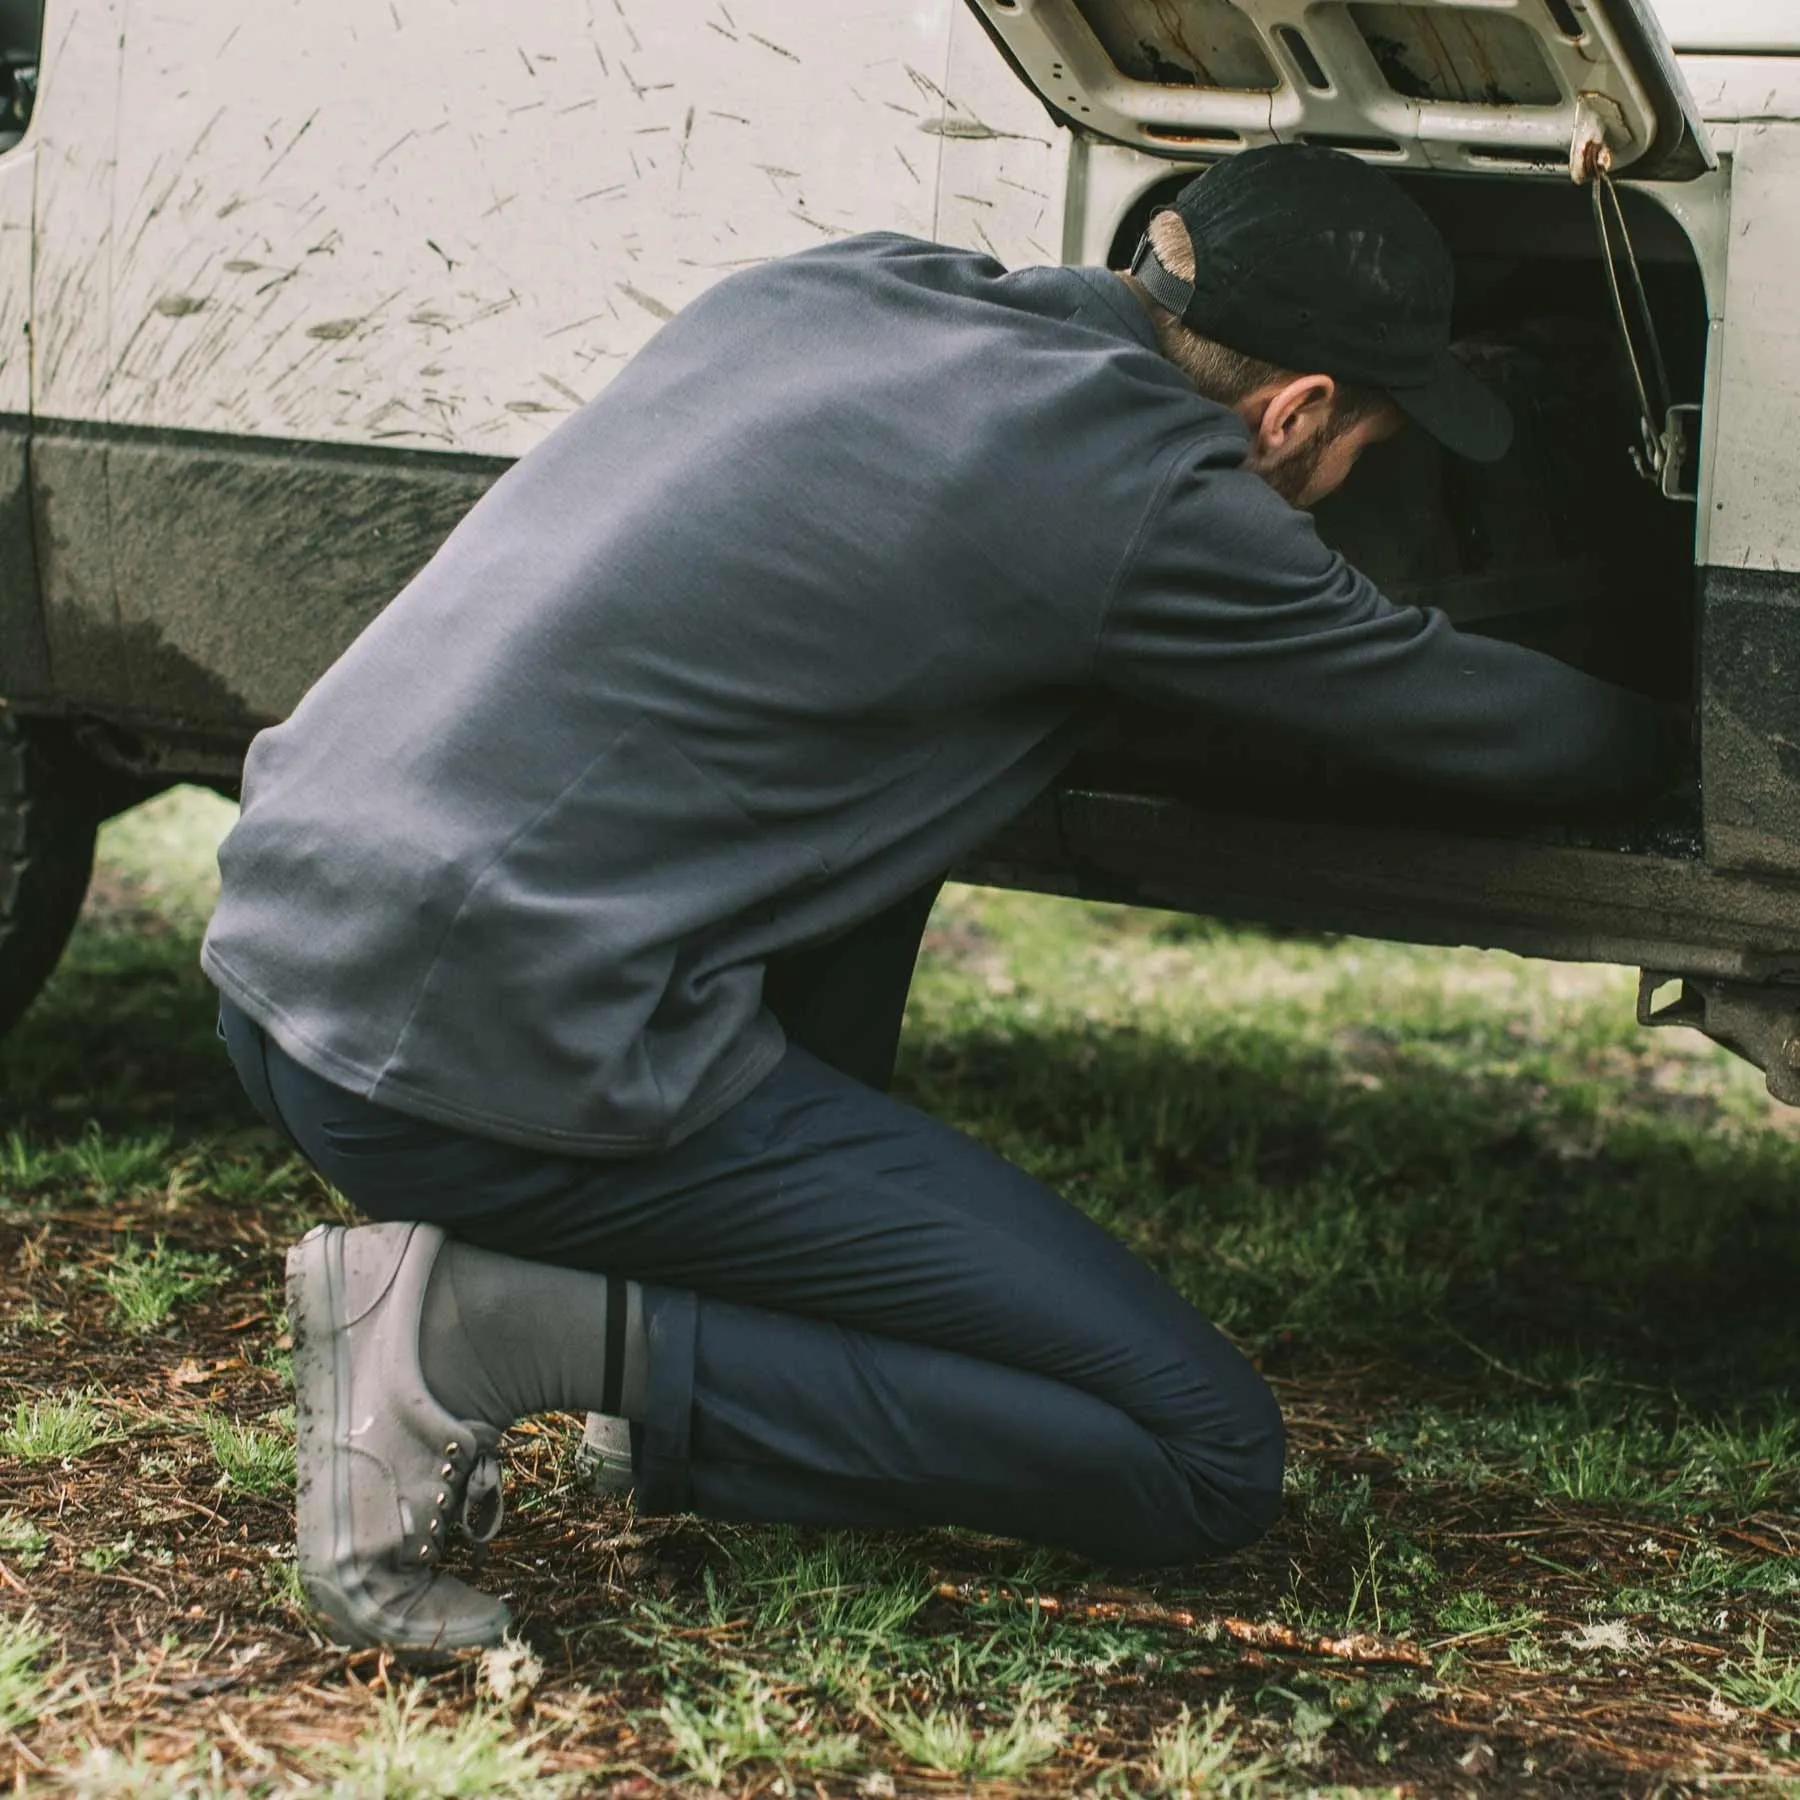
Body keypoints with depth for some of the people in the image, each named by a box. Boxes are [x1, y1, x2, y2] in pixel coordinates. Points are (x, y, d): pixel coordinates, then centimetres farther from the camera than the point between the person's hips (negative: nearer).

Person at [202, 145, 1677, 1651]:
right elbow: (1489, 726, 8)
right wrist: (1669, 734, 30)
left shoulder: (844, 284, 14)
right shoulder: (1144, 495, -7)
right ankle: (498, 1335, -8)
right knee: (1210, 1455, -3)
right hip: (505, 1060, -9)